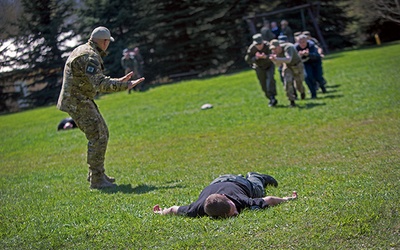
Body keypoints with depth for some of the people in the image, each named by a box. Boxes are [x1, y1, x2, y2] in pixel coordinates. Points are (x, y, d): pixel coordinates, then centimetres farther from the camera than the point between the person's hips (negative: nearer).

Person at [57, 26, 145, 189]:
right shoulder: (90, 57, -19)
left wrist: (119, 81, 21)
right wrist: (124, 86, -33)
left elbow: (96, 80, 21)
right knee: (98, 137, -10)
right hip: (78, 102, -11)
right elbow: (99, 84, -32)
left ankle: (96, 174, 23)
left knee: (102, 133, 16)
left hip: (80, 101, 11)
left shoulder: (83, 50, 15)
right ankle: (96, 180, -6)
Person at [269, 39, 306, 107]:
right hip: (287, 66, 3)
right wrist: (274, 60, -30)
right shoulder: (276, 52, -19)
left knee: (299, 85, 7)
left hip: (297, 66, -3)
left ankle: (302, 91, 44)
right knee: (287, 82, -20)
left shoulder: (288, 47, -39)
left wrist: (277, 59, -69)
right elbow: (278, 65, -8)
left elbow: (288, 59, -56)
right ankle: (292, 101, -10)